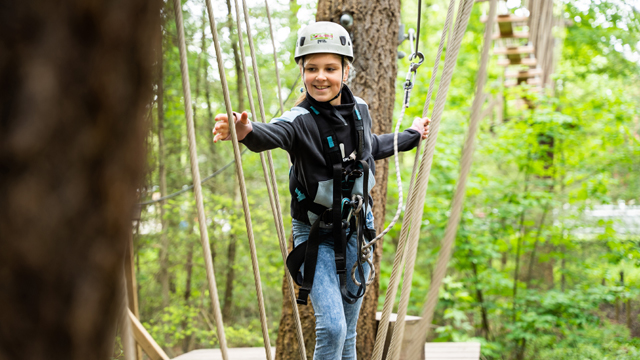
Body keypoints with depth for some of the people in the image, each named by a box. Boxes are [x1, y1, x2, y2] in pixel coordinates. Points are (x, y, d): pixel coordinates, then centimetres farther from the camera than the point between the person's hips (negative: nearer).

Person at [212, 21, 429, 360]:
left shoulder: (359, 109, -3)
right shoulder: (300, 120, -21)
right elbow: (273, 133, -45)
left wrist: (411, 135, 35)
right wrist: (247, 131, -68)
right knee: (331, 329, -16)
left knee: (348, 332, 12)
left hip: (358, 227, 5)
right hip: (316, 234, -5)